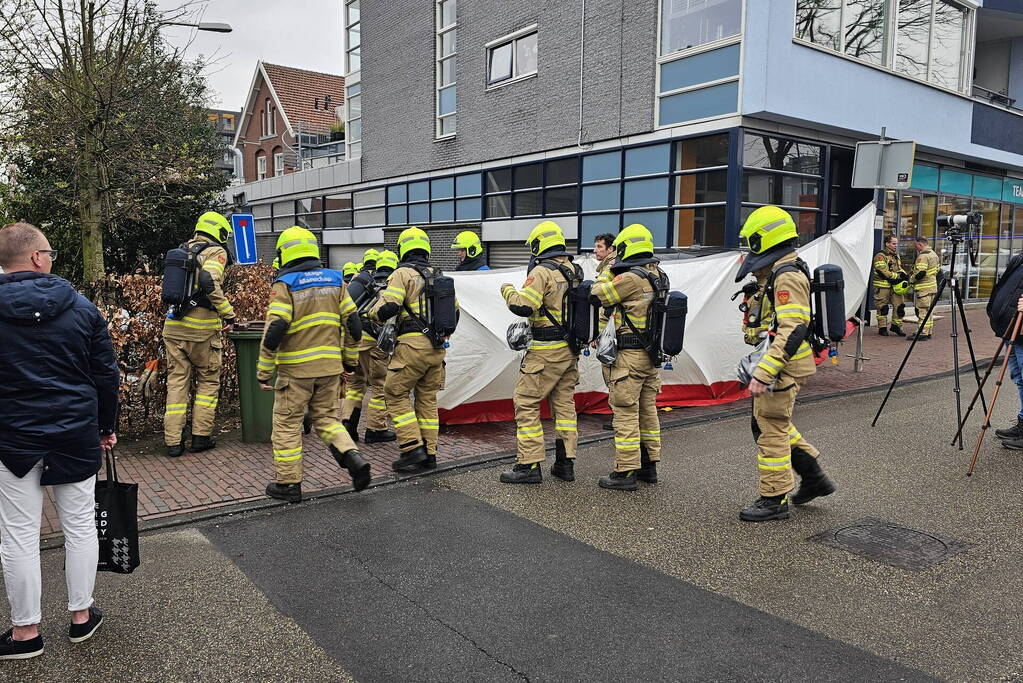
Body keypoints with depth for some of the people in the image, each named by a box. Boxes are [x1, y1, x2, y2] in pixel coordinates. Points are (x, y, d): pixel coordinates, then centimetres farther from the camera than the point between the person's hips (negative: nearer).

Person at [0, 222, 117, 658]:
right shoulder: (81, 308, -5)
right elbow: (106, 374, -1)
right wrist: (106, 426, 11)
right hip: (76, 437, 1)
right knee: (80, 525, 13)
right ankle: (81, 616, 24)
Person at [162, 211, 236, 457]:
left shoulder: (182, 250, 17)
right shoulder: (216, 252, -6)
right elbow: (209, 281, -24)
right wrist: (228, 313, -18)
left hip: (173, 325, 6)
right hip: (201, 328, -6)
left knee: (177, 381, 10)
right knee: (208, 380, 11)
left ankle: (173, 441, 9)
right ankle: (201, 436, 11)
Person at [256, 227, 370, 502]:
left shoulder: (284, 285, -9)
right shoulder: (335, 280, 5)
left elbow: (274, 330, -16)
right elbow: (352, 323, 6)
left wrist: (263, 371, -7)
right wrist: (350, 359, 16)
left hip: (296, 368, -4)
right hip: (330, 366, 5)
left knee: (287, 424, 9)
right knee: (326, 418, 17)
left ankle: (288, 483, 15)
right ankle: (353, 458, -4)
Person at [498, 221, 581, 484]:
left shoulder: (542, 271, -14)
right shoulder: (575, 271, 11)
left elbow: (523, 306, -22)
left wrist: (508, 290, -4)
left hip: (546, 351, -8)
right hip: (571, 350, 8)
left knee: (526, 403, -1)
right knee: (564, 403, 14)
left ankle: (529, 465, -2)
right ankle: (565, 463, 17)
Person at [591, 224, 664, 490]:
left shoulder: (631, 278, -18)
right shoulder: (658, 277, 9)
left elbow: (598, 296, -8)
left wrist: (608, 271, 6)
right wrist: (616, 272, 14)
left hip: (629, 355, -9)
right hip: (652, 353, 9)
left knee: (625, 412, -3)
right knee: (647, 409, 16)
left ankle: (626, 472, 1)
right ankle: (648, 465, 26)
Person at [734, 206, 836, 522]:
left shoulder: (787, 276, -20)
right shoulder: (775, 273, 13)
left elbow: (793, 331, -28)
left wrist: (763, 373, -32)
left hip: (782, 367, -11)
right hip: (778, 366, 11)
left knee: (772, 429, -1)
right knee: (765, 422, 20)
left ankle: (774, 500, 12)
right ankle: (814, 477, 30)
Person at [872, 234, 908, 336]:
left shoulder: (896, 256, 18)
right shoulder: (880, 256, -10)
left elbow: (900, 267, 22)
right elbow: (883, 271, -19)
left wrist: (903, 274, -1)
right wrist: (897, 276, -17)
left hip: (895, 285, 7)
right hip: (883, 286, -7)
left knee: (899, 305, 5)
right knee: (883, 308, 0)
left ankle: (896, 326, 17)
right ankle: (882, 328, 9)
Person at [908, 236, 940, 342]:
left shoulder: (923, 256, -18)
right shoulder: (933, 254, 14)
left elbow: (920, 273, -24)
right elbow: (938, 268, 22)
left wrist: (911, 280, -9)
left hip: (924, 288, -10)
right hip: (933, 285, 10)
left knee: (922, 310, -8)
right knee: (928, 310, 14)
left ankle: (922, 333, -8)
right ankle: (928, 332, 19)